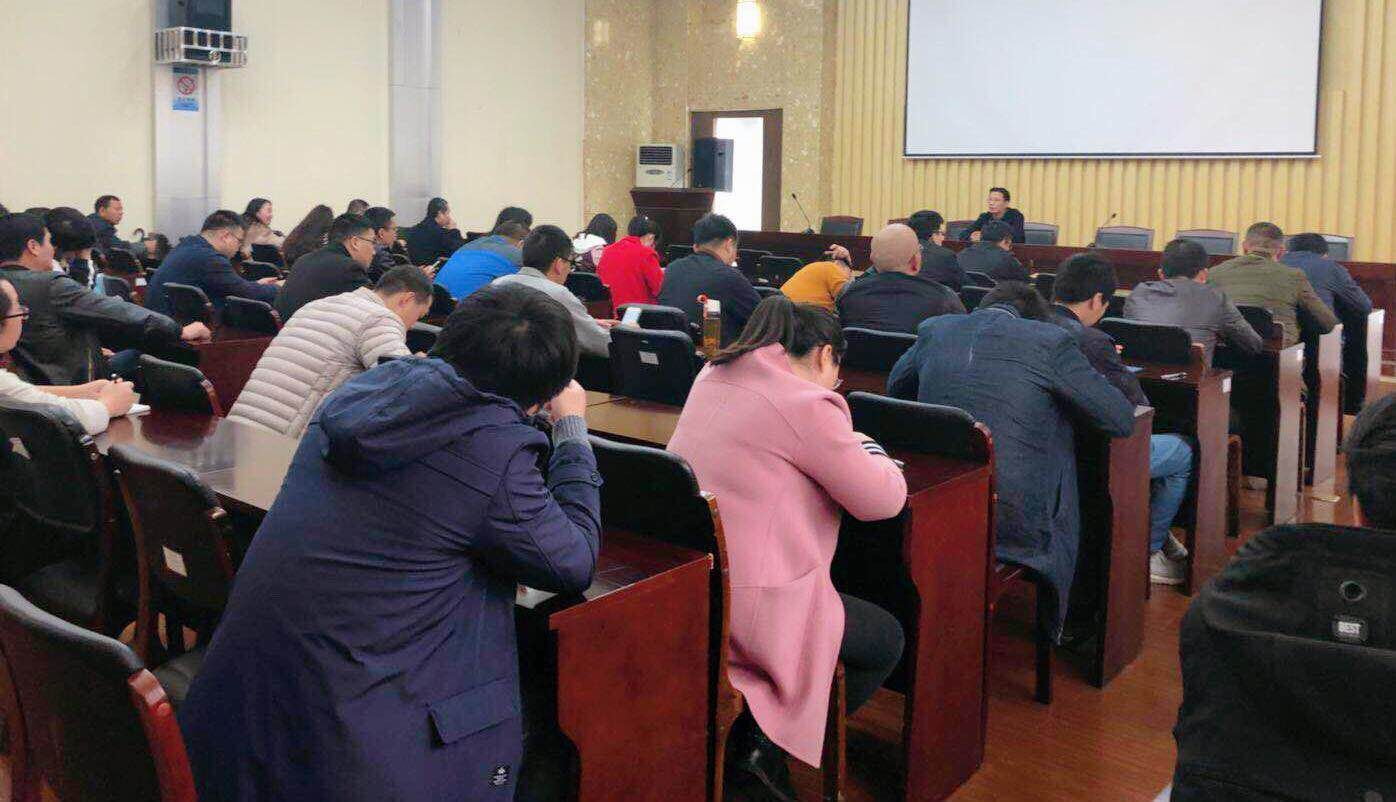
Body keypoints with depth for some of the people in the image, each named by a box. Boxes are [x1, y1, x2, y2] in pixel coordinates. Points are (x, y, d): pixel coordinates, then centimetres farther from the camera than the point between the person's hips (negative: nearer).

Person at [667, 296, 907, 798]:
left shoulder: (714, 377, 9)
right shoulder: (808, 405, -16)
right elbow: (884, 500, -9)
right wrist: (869, 450, 11)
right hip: (744, 606, -9)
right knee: (887, 640, 14)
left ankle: (747, 737, 24)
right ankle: (766, 747, 9)